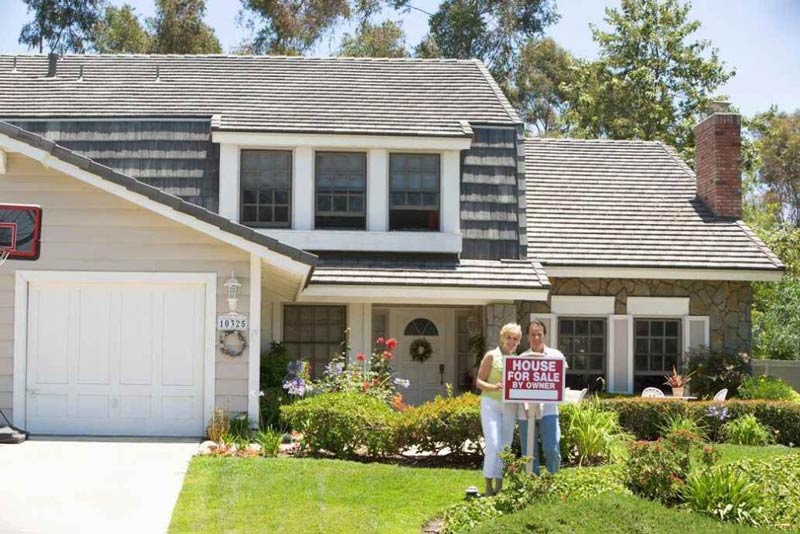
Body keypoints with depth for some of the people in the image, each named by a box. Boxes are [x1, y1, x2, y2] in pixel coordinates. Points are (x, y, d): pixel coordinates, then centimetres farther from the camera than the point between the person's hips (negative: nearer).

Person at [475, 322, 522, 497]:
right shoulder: (492, 356, -2)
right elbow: (479, 382, -4)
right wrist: (494, 387, -22)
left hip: (509, 406, 5)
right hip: (491, 403, -5)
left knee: (505, 446, 7)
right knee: (493, 443, -15)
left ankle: (499, 487, 14)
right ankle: (488, 486, -10)